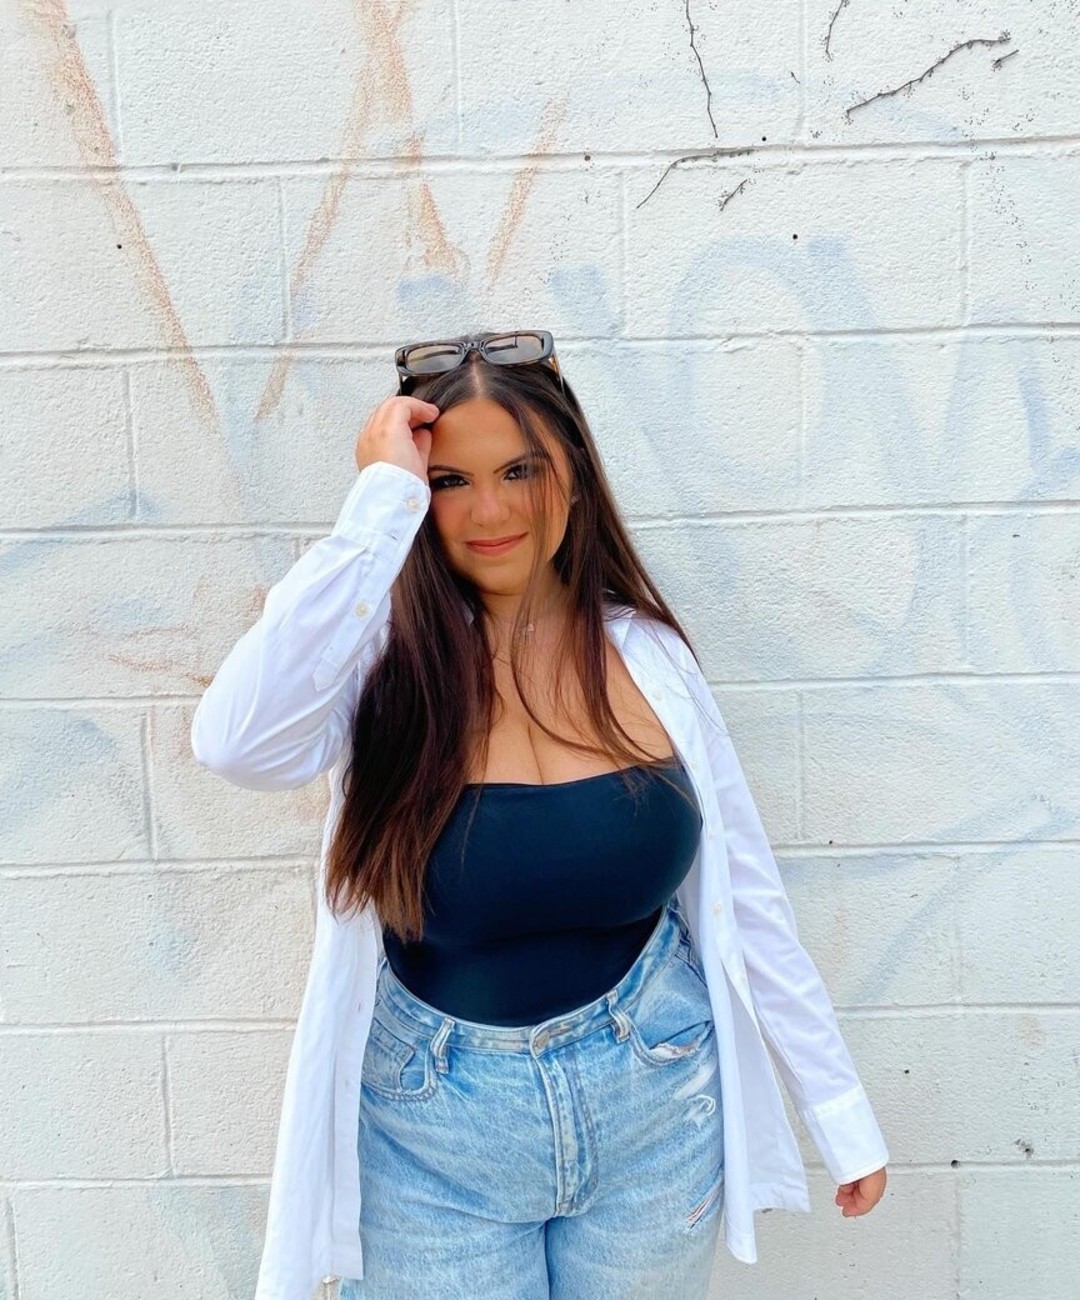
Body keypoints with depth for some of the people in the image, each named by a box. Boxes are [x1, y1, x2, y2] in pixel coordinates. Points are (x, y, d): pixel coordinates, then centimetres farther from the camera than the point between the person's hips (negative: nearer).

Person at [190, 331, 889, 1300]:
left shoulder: (646, 653, -6)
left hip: (654, 1108, 2)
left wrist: (845, 1117, 3)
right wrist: (384, 496, -30)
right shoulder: (386, 649, -13)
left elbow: (745, 896, 0)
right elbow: (238, 744, -35)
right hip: (434, 1141, -2)